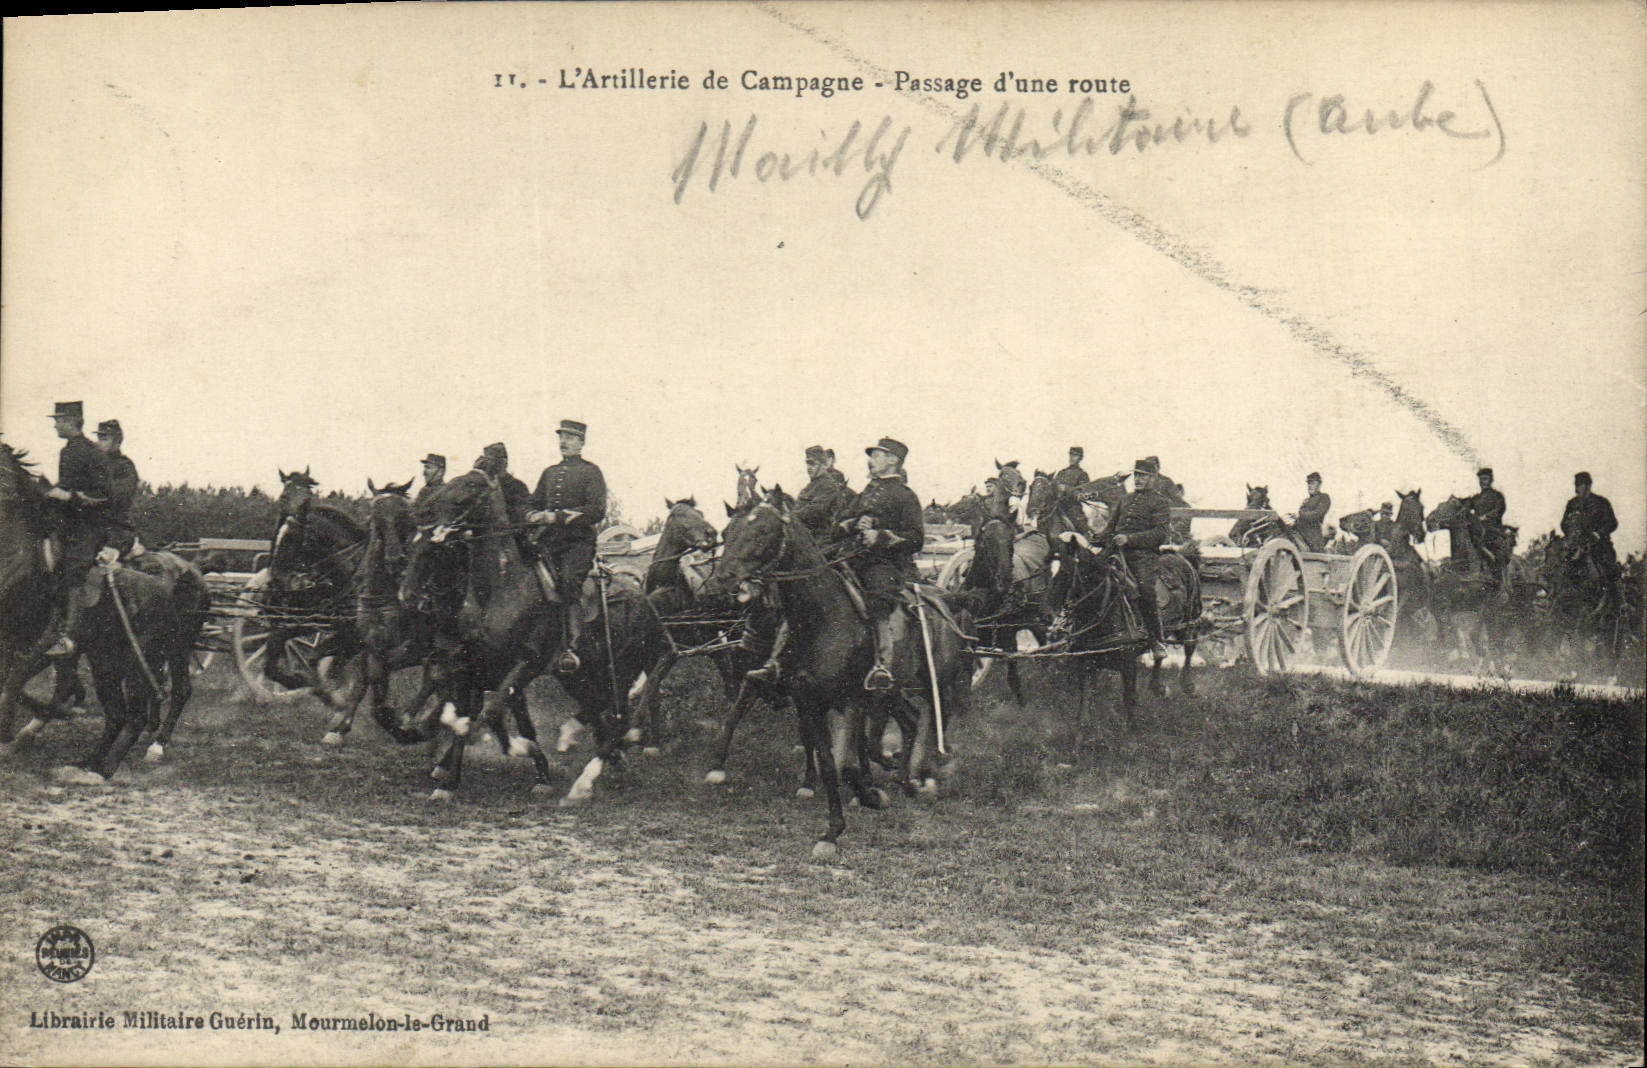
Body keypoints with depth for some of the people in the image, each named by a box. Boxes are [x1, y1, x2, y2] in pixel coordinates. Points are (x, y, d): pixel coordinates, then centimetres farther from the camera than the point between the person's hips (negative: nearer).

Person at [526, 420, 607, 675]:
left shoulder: (591, 472, 5)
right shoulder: (549, 473, 24)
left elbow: (596, 511, -8)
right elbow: (535, 504, 28)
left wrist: (558, 516, -15)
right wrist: (535, 516, 1)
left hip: (578, 541, -5)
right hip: (549, 541, 5)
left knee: (569, 583, -21)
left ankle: (571, 648, -24)